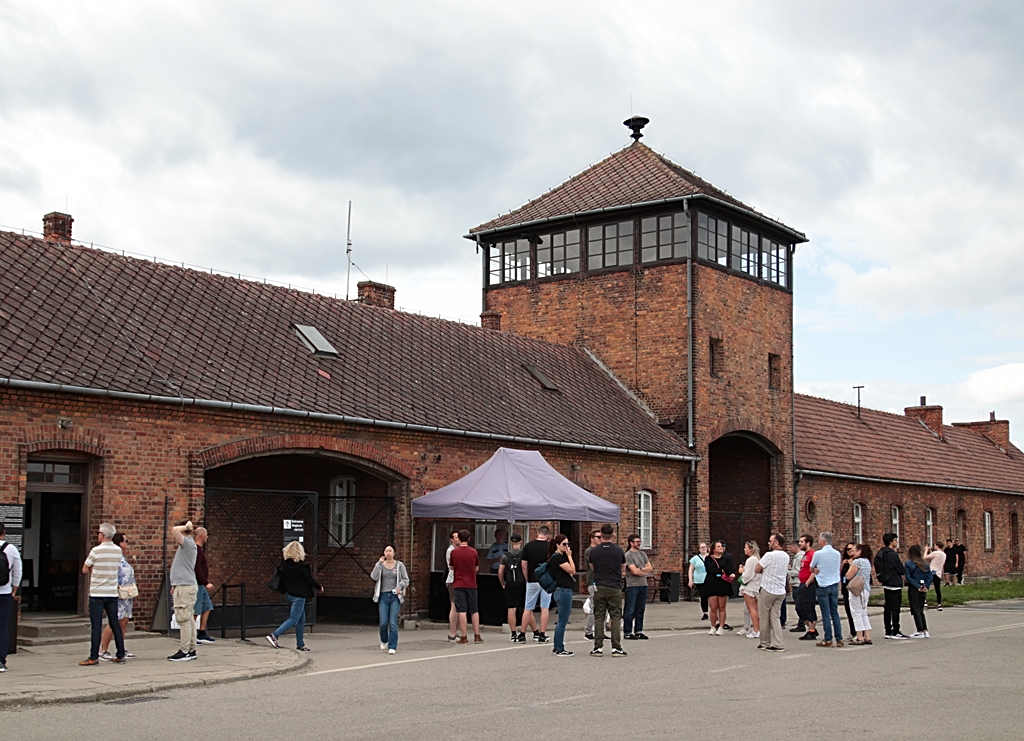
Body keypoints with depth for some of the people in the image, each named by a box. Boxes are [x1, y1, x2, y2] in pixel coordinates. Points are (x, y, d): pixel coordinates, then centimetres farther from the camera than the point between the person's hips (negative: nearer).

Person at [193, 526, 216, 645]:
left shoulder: (201, 549, 16)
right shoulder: (196, 550, -16)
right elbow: (197, 569, -23)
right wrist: (206, 583, -23)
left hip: (202, 585, 10)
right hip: (197, 584, -10)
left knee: (207, 608, 11)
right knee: (195, 611, -5)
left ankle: (202, 634, 13)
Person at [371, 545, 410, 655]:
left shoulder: (399, 565, 5)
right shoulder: (379, 565, 8)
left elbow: (406, 580, 4)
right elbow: (374, 577, -9)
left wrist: (399, 586, -15)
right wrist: (379, 563, -12)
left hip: (395, 596, -1)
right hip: (383, 596, 1)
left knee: (393, 623, -10)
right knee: (383, 623, -4)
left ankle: (392, 647, -5)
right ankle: (384, 641, 26)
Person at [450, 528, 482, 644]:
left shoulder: (454, 552, -6)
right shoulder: (474, 552, -2)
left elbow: (452, 568, 6)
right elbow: (477, 568, 7)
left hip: (459, 584, -1)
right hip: (471, 584, 1)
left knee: (462, 611, -1)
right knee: (474, 611, 10)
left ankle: (464, 636, -4)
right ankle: (477, 636, 9)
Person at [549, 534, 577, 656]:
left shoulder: (562, 556, 16)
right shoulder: (557, 557, -14)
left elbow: (572, 571, 17)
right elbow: (572, 570, -17)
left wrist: (569, 555, 10)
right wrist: (569, 556, -10)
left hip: (566, 590, 11)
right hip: (563, 590, -11)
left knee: (561, 622, 15)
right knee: (562, 622, -6)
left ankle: (557, 647, 21)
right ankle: (560, 649, -2)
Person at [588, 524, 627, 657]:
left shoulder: (594, 551, -2)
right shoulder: (619, 551, -2)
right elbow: (623, 570, 11)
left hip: (599, 588, 1)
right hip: (615, 588, -1)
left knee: (599, 618, 6)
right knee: (616, 618, 3)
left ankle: (598, 648, 4)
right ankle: (616, 648, -1)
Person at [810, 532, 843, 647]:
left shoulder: (818, 554, -11)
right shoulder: (837, 553, 3)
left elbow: (811, 569, 1)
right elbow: (838, 568, 13)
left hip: (823, 586, -4)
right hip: (835, 585, 4)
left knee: (826, 614, -1)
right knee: (835, 613, 9)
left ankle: (828, 640, 1)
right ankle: (839, 639, 8)